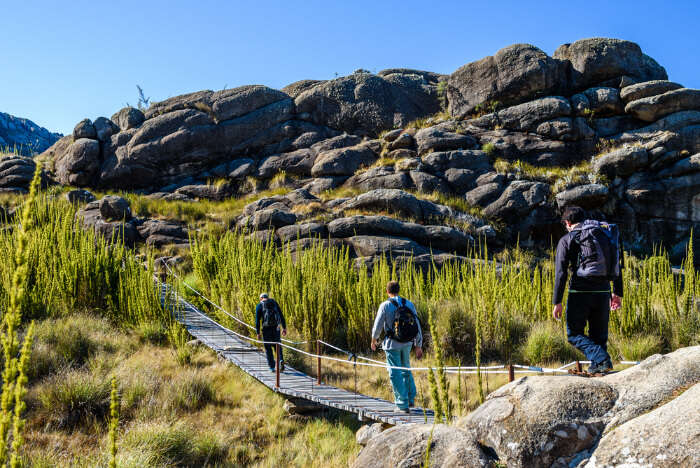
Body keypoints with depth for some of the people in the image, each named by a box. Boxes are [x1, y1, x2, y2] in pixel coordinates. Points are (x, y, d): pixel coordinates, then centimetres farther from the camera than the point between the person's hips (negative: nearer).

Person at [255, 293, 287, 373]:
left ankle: (272, 367, 8)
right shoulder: (274, 303, 13)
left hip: (266, 328, -2)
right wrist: (284, 328, 10)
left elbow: (257, 320, -2)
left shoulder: (259, 305, 4)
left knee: (268, 348, 9)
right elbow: (281, 316, 8)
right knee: (277, 346, 15)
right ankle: (281, 360, -10)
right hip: (276, 328, 2)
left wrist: (258, 333, 2)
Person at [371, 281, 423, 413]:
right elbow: (417, 326, 3)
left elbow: (378, 326, -6)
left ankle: (403, 404, 4)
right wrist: (419, 346, 11)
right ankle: (411, 398, 23)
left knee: (396, 373, 3)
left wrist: (373, 340, 12)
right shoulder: (409, 304, 1)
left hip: (392, 344, -4)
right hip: (407, 344, 4)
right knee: (406, 369, 23)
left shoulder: (385, 305, -11)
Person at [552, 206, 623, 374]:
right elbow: (617, 266, 16)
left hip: (580, 292, -5)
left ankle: (601, 359, -12)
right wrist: (617, 293, 23)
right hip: (603, 292, 5)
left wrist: (557, 302, -6)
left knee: (574, 334, 6)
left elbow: (561, 273, -8)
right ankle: (596, 367, 18)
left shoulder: (567, 239, -1)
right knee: (599, 334, 17)